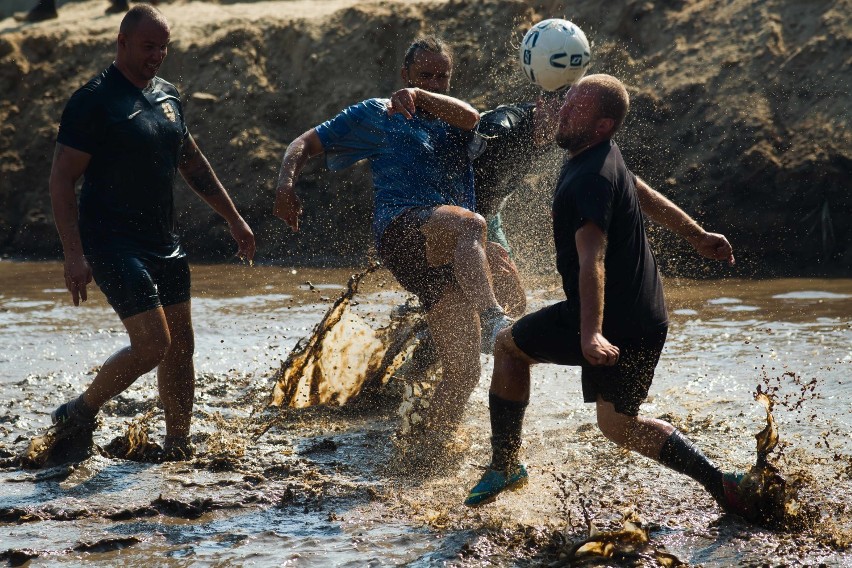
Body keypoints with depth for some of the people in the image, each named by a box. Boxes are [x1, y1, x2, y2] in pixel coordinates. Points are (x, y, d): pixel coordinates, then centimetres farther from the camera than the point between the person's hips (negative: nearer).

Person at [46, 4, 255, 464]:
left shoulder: (167, 96, 11)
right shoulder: (93, 102, -12)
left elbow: (192, 163, 25)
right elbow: (61, 180, -15)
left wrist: (233, 218, 24)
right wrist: (73, 254, -22)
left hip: (164, 244, 8)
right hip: (114, 247, -8)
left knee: (181, 347, 8)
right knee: (152, 345, -15)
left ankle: (178, 446, 20)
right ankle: (77, 415, 4)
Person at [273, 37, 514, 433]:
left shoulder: (452, 123, 28)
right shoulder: (376, 114, 19)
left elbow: (469, 117, 2)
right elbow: (306, 144, 17)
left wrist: (421, 97, -15)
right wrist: (287, 182, -4)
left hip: (447, 259, 5)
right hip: (401, 228, -5)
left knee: (464, 372, -4)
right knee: (469, 223, -39)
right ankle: (493, 319, -61)